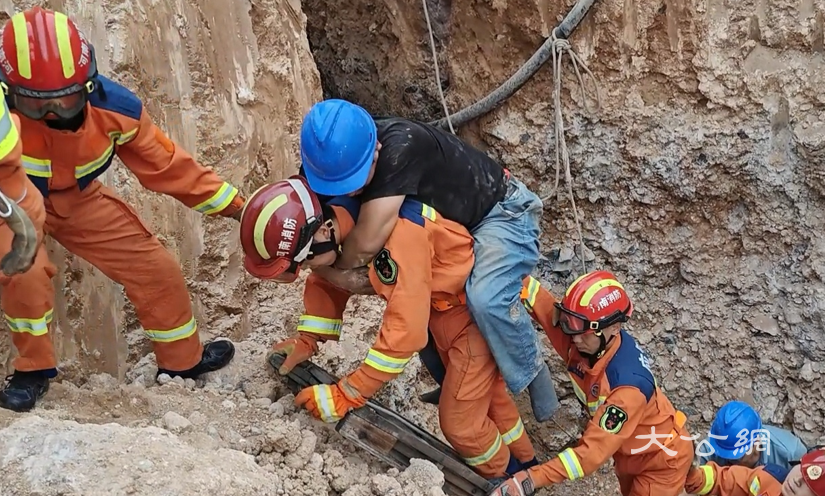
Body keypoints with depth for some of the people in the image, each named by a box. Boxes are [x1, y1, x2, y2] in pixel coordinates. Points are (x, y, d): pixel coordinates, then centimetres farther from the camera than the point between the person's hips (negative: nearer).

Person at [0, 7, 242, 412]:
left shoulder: (113, 107, -25)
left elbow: (166, 165, -12)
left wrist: (235, 206, -9)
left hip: (79, 199, 3)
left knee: (157, 270, 4)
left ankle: (182, 361, 30)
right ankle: (33, 368, -5)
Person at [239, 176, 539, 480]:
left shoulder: (394, 234, -40)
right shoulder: (330, 218, -14)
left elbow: (405, 330, -37)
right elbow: (326, 281, 6)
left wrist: (344, 396, -31)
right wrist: (306, 341, -7)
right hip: (444, 301, 8)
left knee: (460, 421, -2)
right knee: (486, 393, 25)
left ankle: (510, 479, 26)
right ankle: (523, 461, 48)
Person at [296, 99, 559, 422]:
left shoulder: (400, 146, -39)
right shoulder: (338, 158, -15)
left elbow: (367, 242, -41)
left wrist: (334, 268, -19)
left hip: (502, 211, -8)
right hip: (453, 225, 8)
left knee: (486, 299, -30)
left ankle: (534, 376, -5)